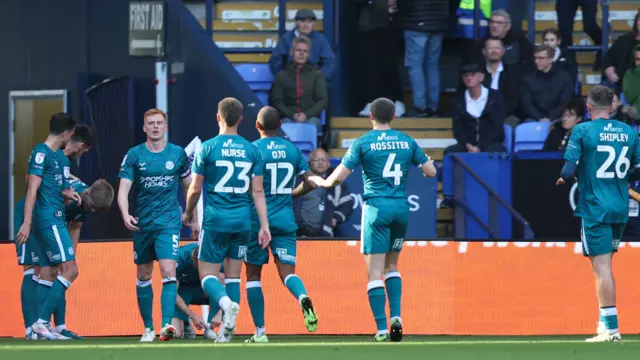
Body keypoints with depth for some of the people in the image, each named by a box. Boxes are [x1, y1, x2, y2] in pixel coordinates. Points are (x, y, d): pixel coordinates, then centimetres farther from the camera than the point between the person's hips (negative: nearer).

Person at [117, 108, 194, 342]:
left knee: (168, 271, -18)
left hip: (169, 223, -2)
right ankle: (148, 328, 19)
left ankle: (167, 323, -26)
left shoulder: (178, 154, 2)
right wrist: (125, 215, -24)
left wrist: (194, 218, 16)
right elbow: (123, 189, -7)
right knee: (143, 276, 9)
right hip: (142, 224, 2)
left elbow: (189, 187, 14)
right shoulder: (134, 155, 0)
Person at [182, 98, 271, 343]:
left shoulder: (207, 148, -5)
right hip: (242, 221, 3)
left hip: (215, 220, -3)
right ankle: (227, 329, 6)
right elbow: (258, 191, 2)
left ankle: (227, 304, -28)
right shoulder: (251, 150, 3)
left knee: (207, 274, 2)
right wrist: (264, 226, 4)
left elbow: (195, 189, -1)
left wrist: (188, 213, 17)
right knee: (233, 275, 12)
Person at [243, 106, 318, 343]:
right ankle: (303, 297, -34)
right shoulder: (293, 150, 6)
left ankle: (260, 331, 7)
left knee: (253, 274, 9)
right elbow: (309, 182, 9)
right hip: (285, 218, 3)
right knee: (287, 271, 1)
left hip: (257, 218, -3)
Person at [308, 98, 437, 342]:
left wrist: (322, 182, 15)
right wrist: (426, 163, 33)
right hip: (402, 207, 4)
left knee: (375, 271, -2)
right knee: (392, 265, 19)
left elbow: (339, 177, -7)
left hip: (377, 208, -4)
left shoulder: (363, 143, -4)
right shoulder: (407, 142, 6)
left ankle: (382, 328, -8)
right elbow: (430, 171, 9)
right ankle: (396, 316, 2)